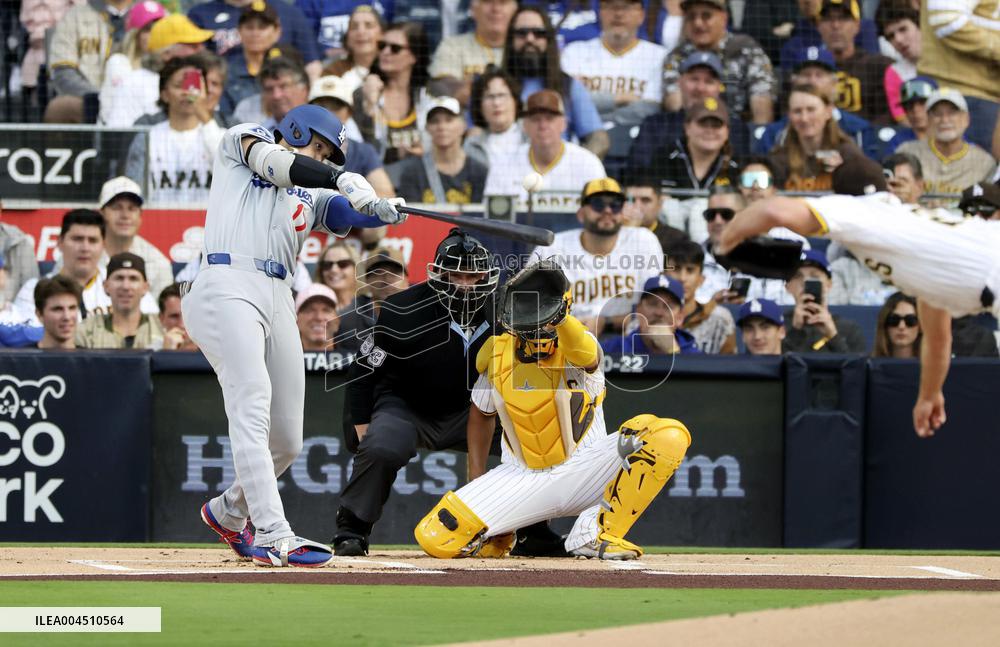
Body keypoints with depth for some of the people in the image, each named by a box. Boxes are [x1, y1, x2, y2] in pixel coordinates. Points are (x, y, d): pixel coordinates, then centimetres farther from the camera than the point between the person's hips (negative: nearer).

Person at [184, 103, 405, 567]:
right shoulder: (241, 142, 17)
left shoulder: (313, 197, 28)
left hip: (277, 300, 7)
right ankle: (272, 537, -31)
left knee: (287, 441, 6)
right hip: (227, 288, -7)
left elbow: (350, 211, 9)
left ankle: (228, 512, 34)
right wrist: (343, 179, -15)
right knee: (252, 407, -21)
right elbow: (275, 163, -4)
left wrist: (375, 208, -14)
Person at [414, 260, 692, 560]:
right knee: (434, 537, -21)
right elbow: (482, 413, 18)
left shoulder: (575, 344, -13)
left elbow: (587, 356, -40)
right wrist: (475, 482, 12)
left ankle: (596, 533, -20)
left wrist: (560, 319, -60)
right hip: (521, 478, 2)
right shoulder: (496, 352, 0)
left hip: (583, 471, -2)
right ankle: (499, 537, 15)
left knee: (670, 435, -30)